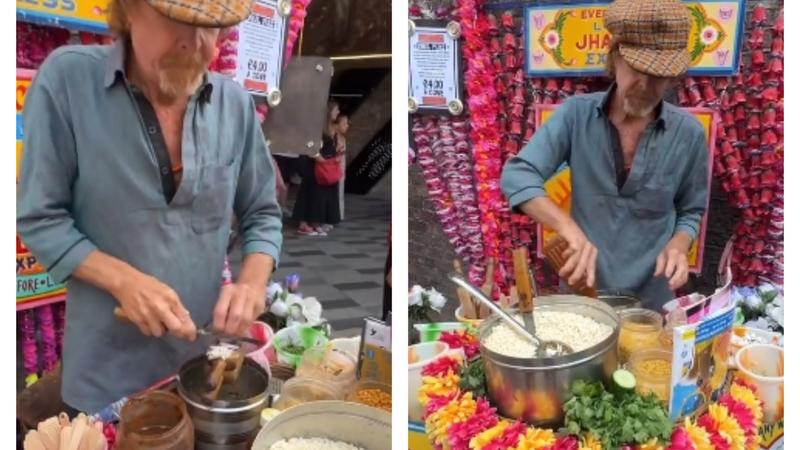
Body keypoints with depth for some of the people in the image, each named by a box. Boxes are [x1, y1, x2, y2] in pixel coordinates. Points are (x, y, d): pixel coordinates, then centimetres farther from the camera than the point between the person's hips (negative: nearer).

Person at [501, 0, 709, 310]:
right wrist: (570, 230, -32)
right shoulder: (576, 114, -11)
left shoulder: (688, 133, -8)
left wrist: (677, 246, -16)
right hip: (581, 292, 0)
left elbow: (690, 211, 5)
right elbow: (517, 176, -19)